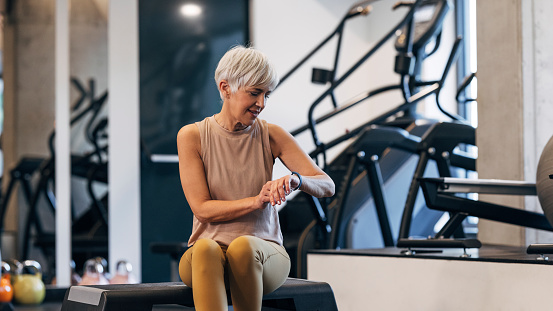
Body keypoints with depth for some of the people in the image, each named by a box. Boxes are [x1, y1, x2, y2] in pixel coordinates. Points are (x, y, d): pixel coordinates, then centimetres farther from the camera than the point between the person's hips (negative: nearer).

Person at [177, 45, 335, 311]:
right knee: (206, 248, -36)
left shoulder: (271, 135, 4)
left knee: (244, 246, -35)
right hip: (204, 258, -1)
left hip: (263, 251, 1)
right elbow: (202, 209, -6)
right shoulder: (191, 136, 1)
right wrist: (256, 201, -22)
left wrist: (295, 179, -26)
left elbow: (327, 186, -2)